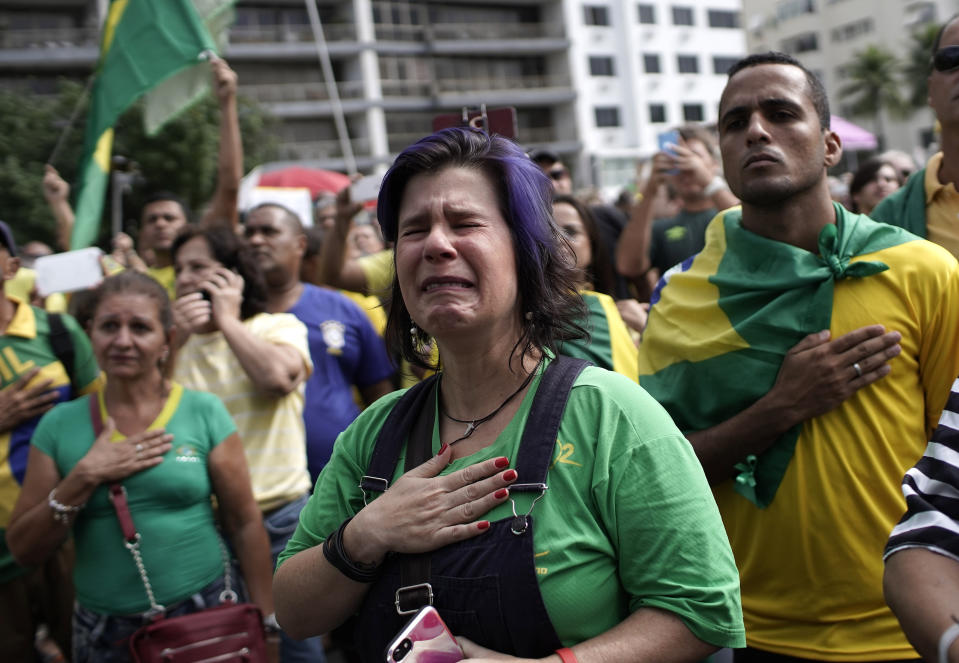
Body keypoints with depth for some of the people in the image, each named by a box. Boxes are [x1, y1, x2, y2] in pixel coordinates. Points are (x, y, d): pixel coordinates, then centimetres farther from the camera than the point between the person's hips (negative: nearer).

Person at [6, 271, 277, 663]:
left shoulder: (205, 412, -6)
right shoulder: (59, 425, -1)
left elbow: (244, 525, -2)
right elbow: (24, 550, -1)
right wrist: (84, 478, -14)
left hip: (204, 616, -1)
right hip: (103, 630, 2)